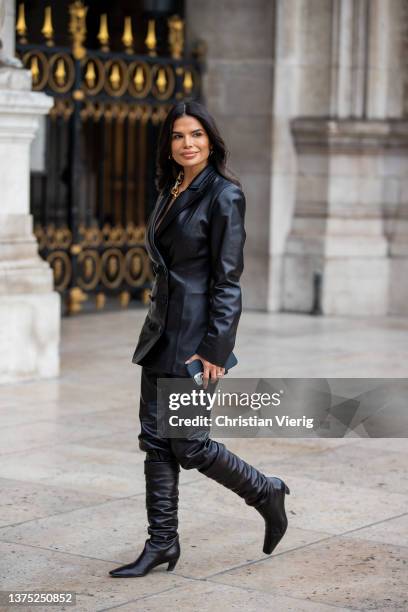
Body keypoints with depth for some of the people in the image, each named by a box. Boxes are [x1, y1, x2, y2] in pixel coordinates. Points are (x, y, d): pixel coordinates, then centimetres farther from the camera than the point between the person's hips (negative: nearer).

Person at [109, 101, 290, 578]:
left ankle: (267, 493, 20)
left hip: (197, 331, -8)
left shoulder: (224, 195, -12)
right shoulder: (170, 193, 12)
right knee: (156, 439, 7)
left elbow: (227, 279, -15)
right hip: (161, 328, 8)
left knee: (189, 445, -3)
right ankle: (162, 543, 15)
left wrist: (214, 348, -19)